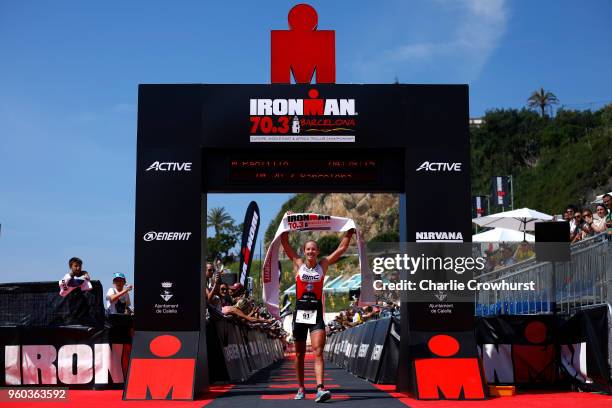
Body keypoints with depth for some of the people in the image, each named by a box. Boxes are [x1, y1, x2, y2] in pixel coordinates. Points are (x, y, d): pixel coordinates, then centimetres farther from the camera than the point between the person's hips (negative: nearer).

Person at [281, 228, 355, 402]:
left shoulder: (323, 265, 6)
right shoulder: (298, 264, 4)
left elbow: (342, 248, 7)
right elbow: (285, 244, 1)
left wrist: (349, 231, 5)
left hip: (316, 313, -1)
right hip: (300, 312, 1)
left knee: (318, 352, -14)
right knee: (299, 353, 11)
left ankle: (320, 389, -25)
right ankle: (301, 389, 24)